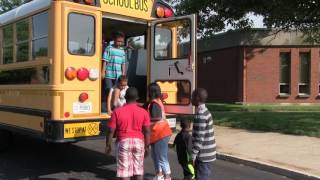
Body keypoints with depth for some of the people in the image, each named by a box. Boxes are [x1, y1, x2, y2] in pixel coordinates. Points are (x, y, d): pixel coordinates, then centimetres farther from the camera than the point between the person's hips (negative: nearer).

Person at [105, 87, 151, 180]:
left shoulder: (117, 111, -5)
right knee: (139, 169, 15)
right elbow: (147, 131, -3)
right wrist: (147, 146, 6)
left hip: (124, 142, -2)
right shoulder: (143, 112, -2)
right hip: (139, 142, 2)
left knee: (124, 170, 4)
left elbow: (111, 130, -5)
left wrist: (108, 145, 7)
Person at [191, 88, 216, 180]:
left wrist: (193, 156, -17)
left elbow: (199, 138, -22)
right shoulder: (205, 111, 10)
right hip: (207, 153, 10)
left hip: (203, 155, -9)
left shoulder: (200, 115, -20)